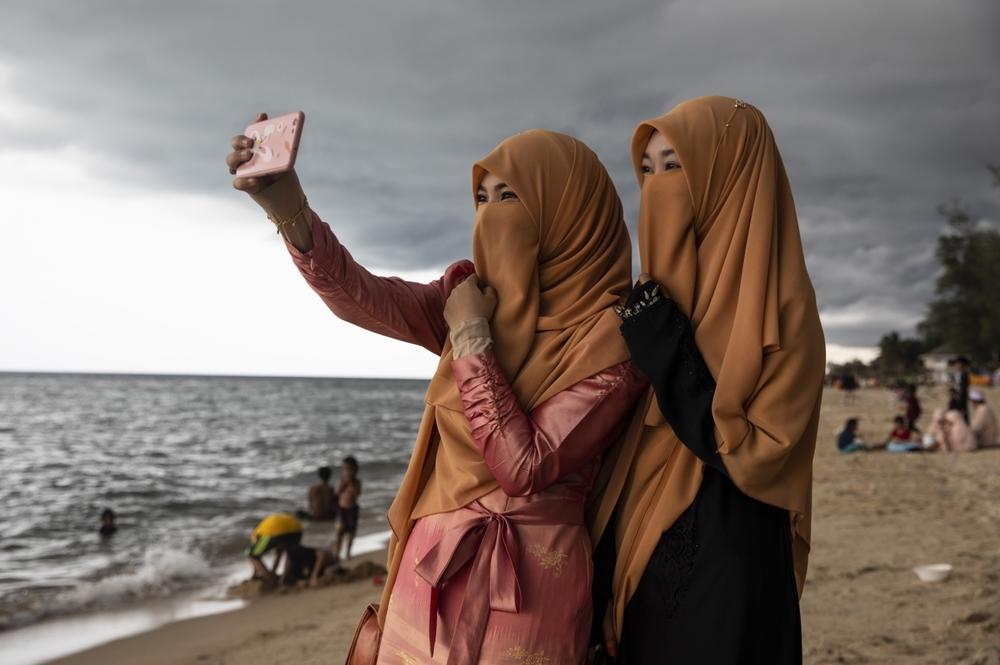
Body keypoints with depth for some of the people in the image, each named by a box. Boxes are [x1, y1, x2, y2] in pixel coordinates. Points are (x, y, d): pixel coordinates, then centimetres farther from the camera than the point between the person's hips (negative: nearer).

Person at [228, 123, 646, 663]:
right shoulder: (478, 294, 4)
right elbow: (364, 299, -11)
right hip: (430, 559, 5)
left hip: (525, 575, -5)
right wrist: (288, 209, -25)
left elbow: (524, 468, -20)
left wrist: (471, 338, -16)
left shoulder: (611, 337, -14)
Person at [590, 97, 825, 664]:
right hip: (640, 565, 7)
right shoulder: (665, 293, 8)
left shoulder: (778, 308, -14)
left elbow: (753, 456, -20)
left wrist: (663, 349, -20)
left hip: (726, 575, -7)